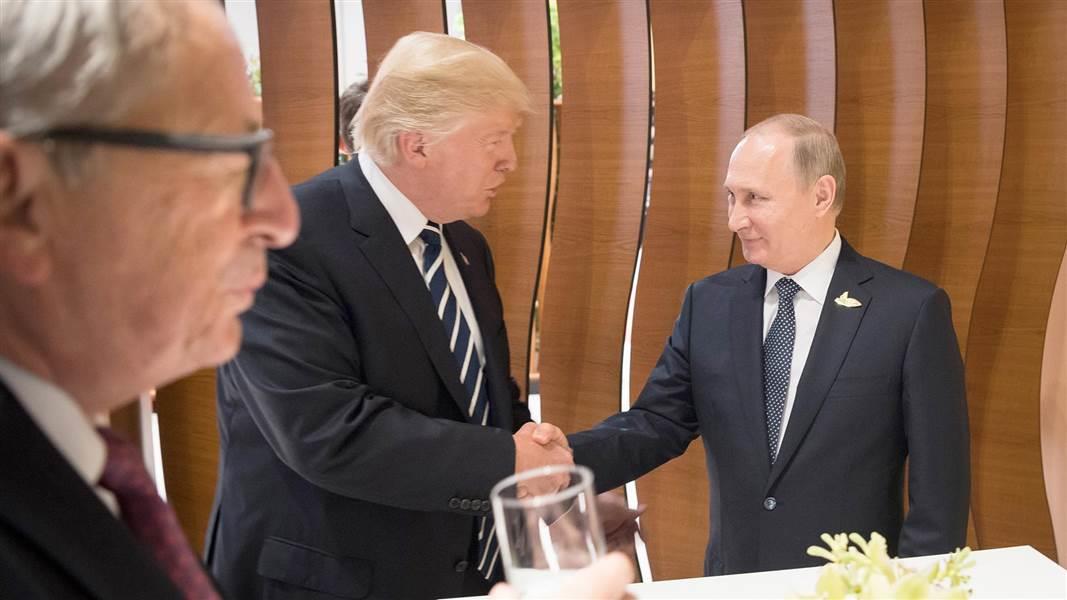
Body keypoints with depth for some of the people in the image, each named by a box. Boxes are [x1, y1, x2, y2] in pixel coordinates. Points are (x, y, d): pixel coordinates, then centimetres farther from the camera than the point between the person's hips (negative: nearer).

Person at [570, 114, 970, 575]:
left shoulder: (911, 310, -6)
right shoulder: (709, 304, 5)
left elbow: (939, 484, -5)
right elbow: (657, 422, 1)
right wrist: (566, 459, -16)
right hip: (733, 583, 3)